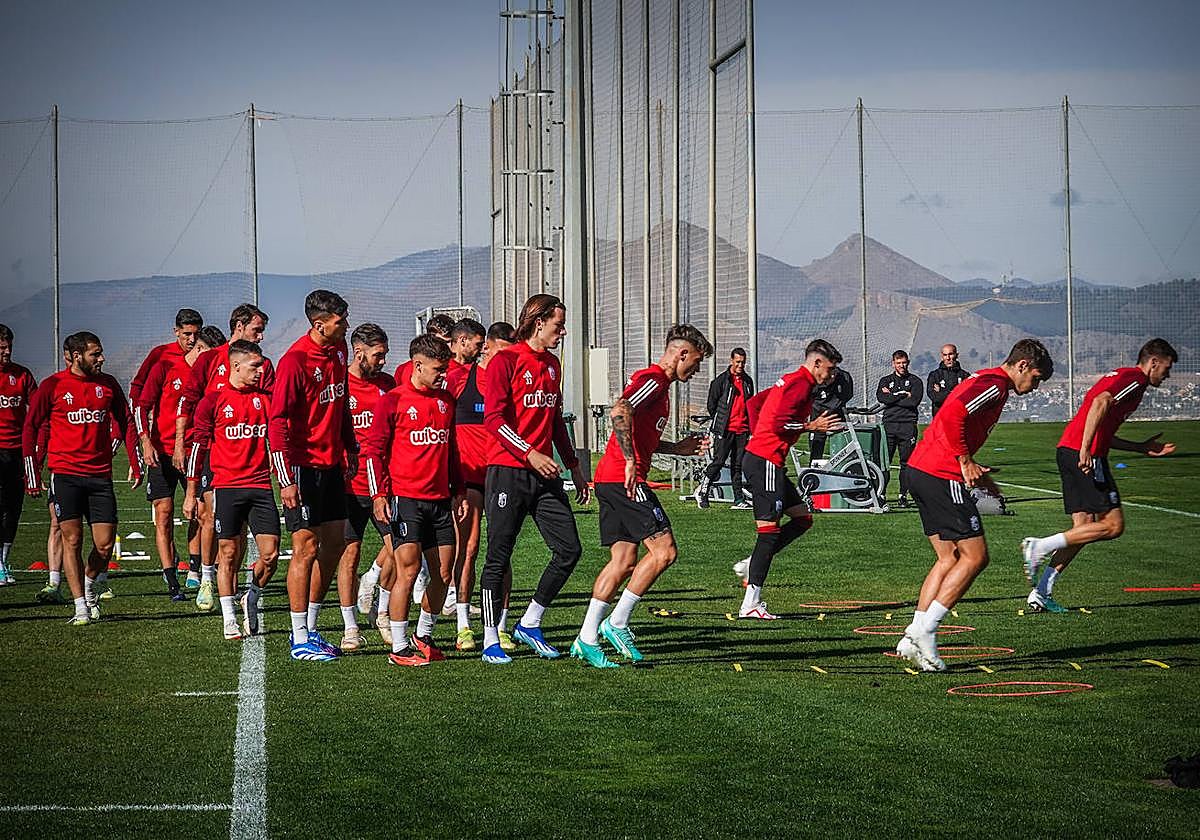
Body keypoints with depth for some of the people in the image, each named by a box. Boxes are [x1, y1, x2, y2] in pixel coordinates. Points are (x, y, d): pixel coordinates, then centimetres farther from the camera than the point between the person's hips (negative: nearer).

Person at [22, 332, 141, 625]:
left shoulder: (108, 385, 7)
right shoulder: (52, 386, -2)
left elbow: (125, 424, 16)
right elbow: (30, 428, 3)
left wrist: (136, 465, 10)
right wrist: (32, 474, 0)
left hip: (100, 475, 3)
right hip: (65, 474, -3)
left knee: (105, 544, -1)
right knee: (72, 539, -6)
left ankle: (88, 584, 28)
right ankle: (81, 607, 0)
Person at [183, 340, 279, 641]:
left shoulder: (265, 398, 10)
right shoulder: (214, 400, -1)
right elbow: (198, 446, 3)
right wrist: (191, 493, 2)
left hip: (261, 486, 3)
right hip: (227, 486, -3)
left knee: (270, 554, -4)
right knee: (229, 553, 0)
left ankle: (251, 599, 22)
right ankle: (229, 620, 10)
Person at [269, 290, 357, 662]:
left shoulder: (339, 349, 7)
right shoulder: (295, 361, -17)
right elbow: (277, 422, -18)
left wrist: (350, 448, 20)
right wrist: (286, 479, -21)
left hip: (332, 464, 8)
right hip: (302, 467, -8)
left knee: (335, 543, 11)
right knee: (306, 548, -4)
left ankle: (310, 627, 23)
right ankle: (300, 640, 3)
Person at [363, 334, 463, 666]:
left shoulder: (446, 400, 14)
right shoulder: (393, 401, -5)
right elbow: (373, 449, -5)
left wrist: (458, 490, 21)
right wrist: (379, 494, -11)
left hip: (440, 499, 6)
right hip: (405, 498, -6)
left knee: (444, 572, 6)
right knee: (409, 567, -12)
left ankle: (423, 636, 24)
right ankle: (399, 648, -5)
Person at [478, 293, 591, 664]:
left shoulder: (552, 365, 16)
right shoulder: (505, 361, -7)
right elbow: (493, 418, -15)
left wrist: (574, 466, 23)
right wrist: (529, 453, -22)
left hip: (544, 474, 7)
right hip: (507, 472, -7)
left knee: (569, 550, 0)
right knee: (498, 558, -2)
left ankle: (529, 624, 14)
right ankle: (491, 640, 6)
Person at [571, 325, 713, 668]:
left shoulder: (658, 384, 23)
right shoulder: (653, 380, -10)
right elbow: (620, 413, -26)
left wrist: (677, 448, 24)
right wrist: (631, 462, -25)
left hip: (611, 480, 11)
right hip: (624, 479, -11)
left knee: (624, 562, 9)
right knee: (664, 550, -10)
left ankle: (587, 639, 8)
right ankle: (617, 623, -5)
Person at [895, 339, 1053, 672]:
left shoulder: (983, 381, 22)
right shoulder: (994, 384, -10)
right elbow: (952, 416, -25)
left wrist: (974, 472, 18)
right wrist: (966, 463, -16)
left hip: (920, 469, 10)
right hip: (942, 476, -10)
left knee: (949, 559, 12)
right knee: (975, 556, -5)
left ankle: (914, 638, 6)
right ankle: (924, 631, -7)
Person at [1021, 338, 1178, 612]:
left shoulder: (1119, 377, 27)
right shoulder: (1135, 379, -4)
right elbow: (1101, 403, -23)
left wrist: (1142, 448, 31)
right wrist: (1085, 450, -27)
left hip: (1068, 449, 10)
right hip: (1085, 456, -10)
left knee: (1083, 530, 10)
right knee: (1113, 525, -8)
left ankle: (1040, 594, 6)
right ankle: (1040, 546, -12)